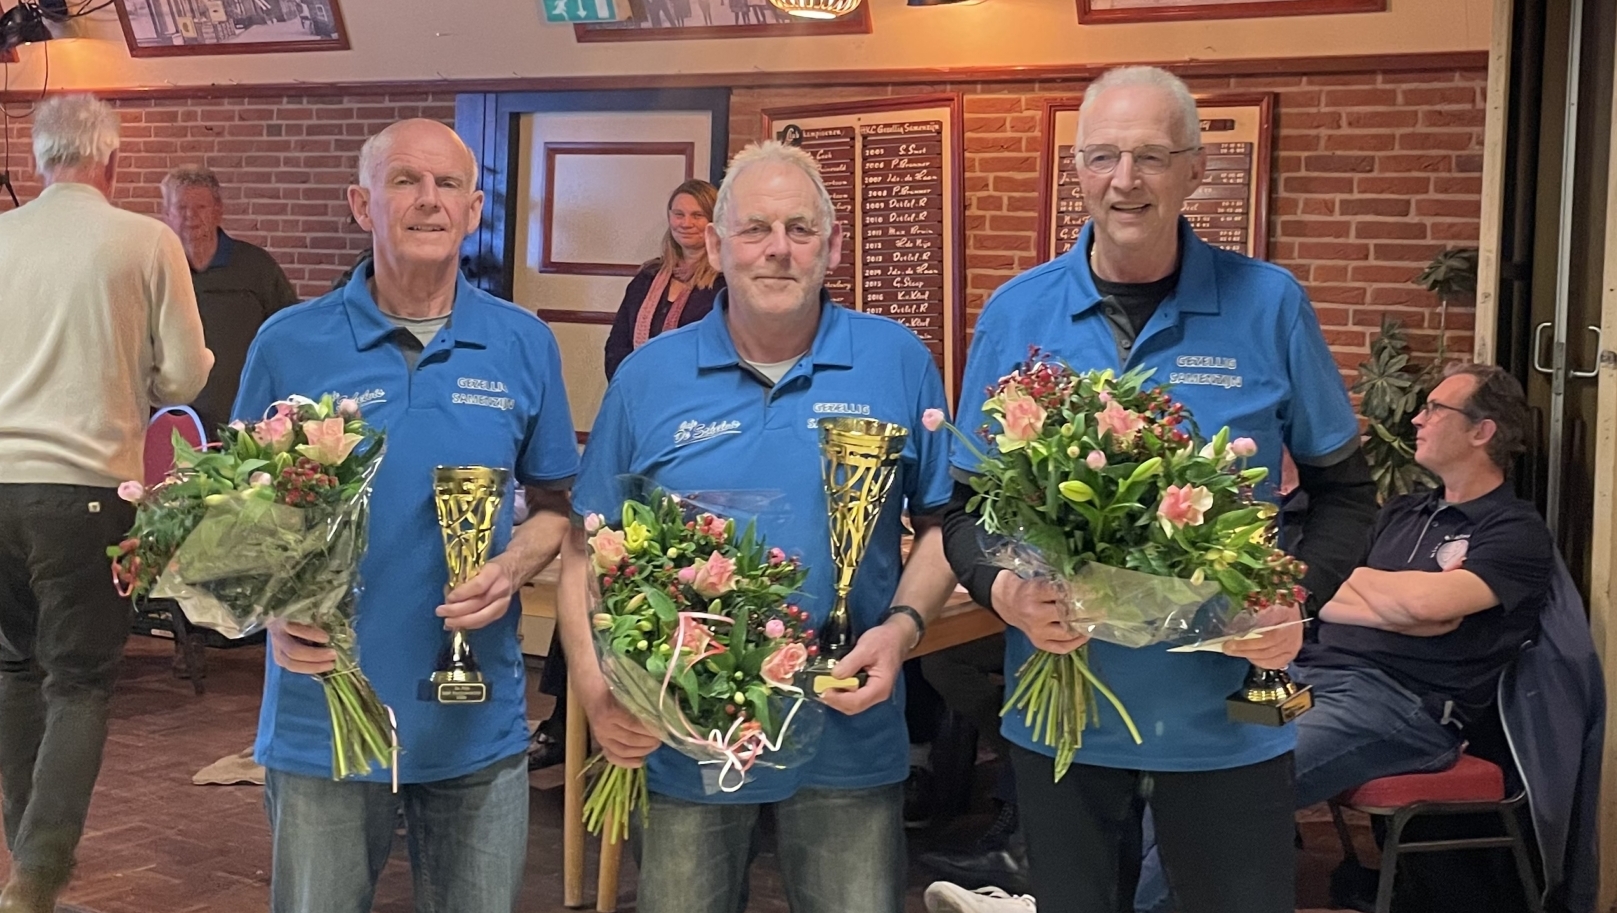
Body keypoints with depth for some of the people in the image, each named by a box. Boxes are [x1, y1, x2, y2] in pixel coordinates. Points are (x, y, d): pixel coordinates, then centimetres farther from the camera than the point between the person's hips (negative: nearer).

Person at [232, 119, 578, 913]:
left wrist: (513, 569, -12)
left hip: (477, 721, 2)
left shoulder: (524, 345, 1)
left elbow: (555, 505, 9)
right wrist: (276, 609, -15)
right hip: (320, 719, -1)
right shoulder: (289, 343, -4)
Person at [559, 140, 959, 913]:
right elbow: (587, 550, 3)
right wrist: (595, 692, -11)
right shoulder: (647, 377, -1)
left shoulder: (898, 363, -2)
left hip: (849, 741, 0)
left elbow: (944, 521, 5)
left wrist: (903, 626, -12)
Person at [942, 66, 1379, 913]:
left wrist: (1298, 595, -14)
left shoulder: (1268, 304, -4)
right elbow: (964, 502, 3)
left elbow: (1342, 487, 4)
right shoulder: (1015, 313, -2)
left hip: (1228, 715, -1)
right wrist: (1003, 588, -16)